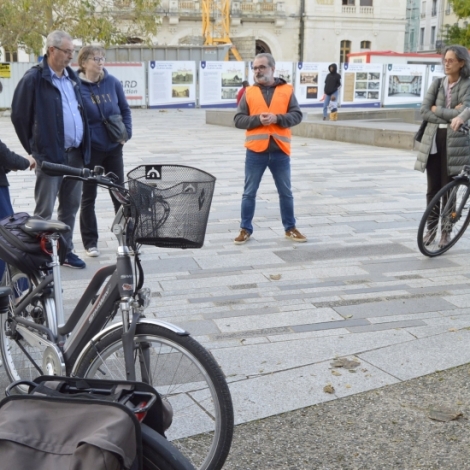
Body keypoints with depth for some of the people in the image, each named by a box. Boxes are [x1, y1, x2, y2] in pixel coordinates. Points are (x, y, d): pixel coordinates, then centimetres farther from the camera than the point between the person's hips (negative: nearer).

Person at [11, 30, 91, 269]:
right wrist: (34, 148, 1)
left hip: (76, 154, 7)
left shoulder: (71, 77, 13)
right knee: (44, 211, 0)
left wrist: (84, 145, 15)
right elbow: (19, 116, -4)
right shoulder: (34, 79, -8)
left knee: (70, 207, 14)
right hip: (50, 155, -7)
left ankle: (66, 250, 26)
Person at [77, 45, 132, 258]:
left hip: (113, 147, 4)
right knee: (88, 196, 8)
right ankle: (90, 242, 18)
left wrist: (126, 133, -3)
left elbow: (125, 109, 8)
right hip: (89, 150, -3)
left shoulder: (112, 82, 0)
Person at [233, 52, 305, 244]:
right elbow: (238, 120, 2)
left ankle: (290, 228, 25)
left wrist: (277, 118, -16)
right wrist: (258, 120, -15)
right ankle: (245, 229, 17)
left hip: (280, 151, 0)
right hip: (255, 151, 0)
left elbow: (297, 115, -1)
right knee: (249, 192, 6)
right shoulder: (249, 92, 5)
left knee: (286, 193, 11)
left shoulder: (286, 90, 4)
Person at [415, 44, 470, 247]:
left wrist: (437, 110, -8)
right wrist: (450, 116, -11)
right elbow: (424, 112, -2)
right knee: (433, 188, 5)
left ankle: (446, 231, 13)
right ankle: (431, 228, 17)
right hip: (433, 139, 3)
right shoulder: (437, 84, 8)